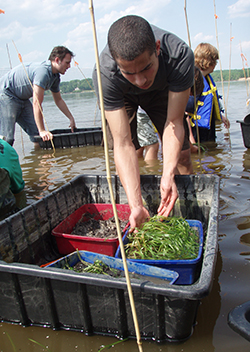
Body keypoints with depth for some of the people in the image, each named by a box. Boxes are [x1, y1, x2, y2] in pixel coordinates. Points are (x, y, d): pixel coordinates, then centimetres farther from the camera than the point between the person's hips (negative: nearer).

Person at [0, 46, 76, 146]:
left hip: (22, 99, 9)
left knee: (36, 132, 1)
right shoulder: (43, 71, -29)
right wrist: (42, 131, -32)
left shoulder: (55, 77, 2)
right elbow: (37, 103, -32)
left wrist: (71, 118, 14)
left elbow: (58, 100, 17)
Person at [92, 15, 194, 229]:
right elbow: (123, 144, -43)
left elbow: (174, 123, -37)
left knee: (181, 155, -1)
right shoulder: (104, 74, -42)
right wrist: (136, 205, -50)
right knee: (125, 157, -14)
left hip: (162, 90, 1)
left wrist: (168, 174, -51)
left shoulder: (180, 55, -41)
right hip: (122, 97, -1)